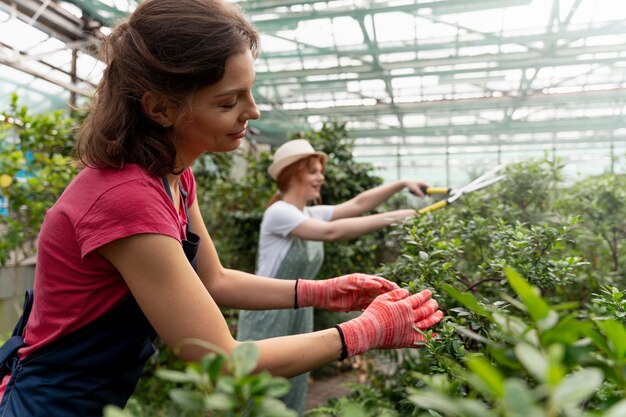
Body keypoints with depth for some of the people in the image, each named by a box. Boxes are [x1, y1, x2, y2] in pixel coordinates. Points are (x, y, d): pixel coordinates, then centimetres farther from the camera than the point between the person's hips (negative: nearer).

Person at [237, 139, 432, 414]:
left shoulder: (313, 214, 5)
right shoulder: (278, 212, -19)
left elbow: (358, 203, -1)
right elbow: (331, 232, -29)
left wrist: (402, 184, -10)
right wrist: (391, 218, -29)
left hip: (300, 316, 8)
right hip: (267, 317, -7)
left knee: (293, 401, 14)